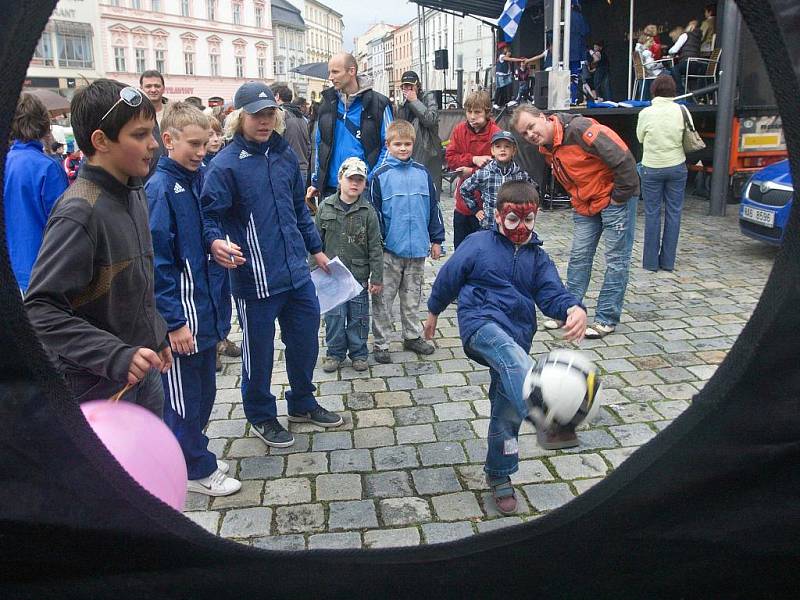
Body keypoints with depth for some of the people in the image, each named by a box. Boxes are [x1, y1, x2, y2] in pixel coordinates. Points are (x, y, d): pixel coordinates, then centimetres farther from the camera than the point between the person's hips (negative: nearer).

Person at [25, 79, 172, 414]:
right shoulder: (79, 213, -23)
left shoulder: (134, 194, 4)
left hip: (144, 371, 8)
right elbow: (40, 309, -25)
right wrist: (115, 355, -32)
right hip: (99, 387, -8)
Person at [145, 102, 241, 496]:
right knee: (184, 398, 8)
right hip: (181, 315, -8)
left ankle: (193, 456, 36)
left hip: (204, 308, 8)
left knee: (203, 391, 19)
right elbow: (157, 262, -18)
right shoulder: (160, 189, -16)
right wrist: (175, 321, -18)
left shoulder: (195, 180, 8)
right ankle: (197, 470, 22)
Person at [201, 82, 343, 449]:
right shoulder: (225, 164, -12)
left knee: (305, 341, 18)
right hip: (255, 279, -6)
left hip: (297, 272, 6)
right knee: (259, 351, 10)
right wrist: (215, 242, -34)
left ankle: (302, 403, 41)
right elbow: (210, 215, -13)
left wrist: (315, 247, 22)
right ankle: (261, 416, 32)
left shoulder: (285, 154, 7)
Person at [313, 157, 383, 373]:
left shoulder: (368, 211, -5)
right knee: (334, 315, 6)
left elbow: (375, 248, -4)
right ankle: (335, 352, 23)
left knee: (358, 316, 9)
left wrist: (377, 278, -5)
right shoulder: (326, 207, 0)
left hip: (359, 275, -1)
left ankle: (358, 353, 25)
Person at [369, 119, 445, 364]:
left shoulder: (422, 174, 4)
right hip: (389, 248, -3)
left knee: (412, 296, 17)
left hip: (417, 247, 3)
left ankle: (413, 336, 31)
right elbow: (374, 213, -4)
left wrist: (436, 239, 10)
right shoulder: (380, 176, -6)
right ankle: (381, 343, 15)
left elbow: (433, 208, 10)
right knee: (383, 299, 5)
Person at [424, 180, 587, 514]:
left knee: (507, 410, 9)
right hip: (481, 324, -5)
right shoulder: (478, 245, 2)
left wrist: (574, 309, -24)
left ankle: (499, 476, 29)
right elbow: (448, 279, 12)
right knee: (513, 359, -39)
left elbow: (552, 295, -2)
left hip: (516, 339, 5)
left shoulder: (538, 258, 13)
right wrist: (434, 312, 22)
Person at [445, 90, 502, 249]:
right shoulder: (459, 130, 1)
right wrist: (473, 159, -18)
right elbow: (450, 158, -4)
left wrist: (471, 172, -19)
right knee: (459, 249, 19)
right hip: (462, 202, 5)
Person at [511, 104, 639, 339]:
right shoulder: (546, 149, 2)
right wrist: (578, 203, 12)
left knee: (616, 260, 0)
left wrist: (620, 196, -18)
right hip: (585, 205, 8)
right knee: (578, 258, 9)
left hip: (615, 198, -8)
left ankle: (607, 319, 7)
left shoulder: (579, 128, -25)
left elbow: (623, 159, -27)